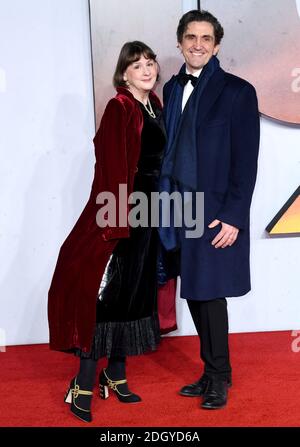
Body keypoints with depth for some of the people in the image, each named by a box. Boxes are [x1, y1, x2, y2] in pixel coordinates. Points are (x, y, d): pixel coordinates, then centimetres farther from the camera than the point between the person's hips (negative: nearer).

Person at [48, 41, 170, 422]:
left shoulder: (156, 106, 12)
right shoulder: (119, 109, -11)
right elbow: (113, 166, -18)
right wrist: (117, 221, -23)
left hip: (149, 211, 8)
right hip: (123, 210, -8)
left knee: (136, 292, 12)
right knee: (107, 291, -5)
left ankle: (116, 376, 24)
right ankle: (84, 385, 3)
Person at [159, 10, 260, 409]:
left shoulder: (237, 91, -5)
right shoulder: (172, 89, 11)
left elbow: (246, 161, -8)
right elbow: (169, 148, 12)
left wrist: (232, 218, -14)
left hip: (216, 212, -5)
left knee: (210, 294, 1)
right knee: (193, 293, 10)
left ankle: (219, 377, 19)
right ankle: (213, 372, 24)